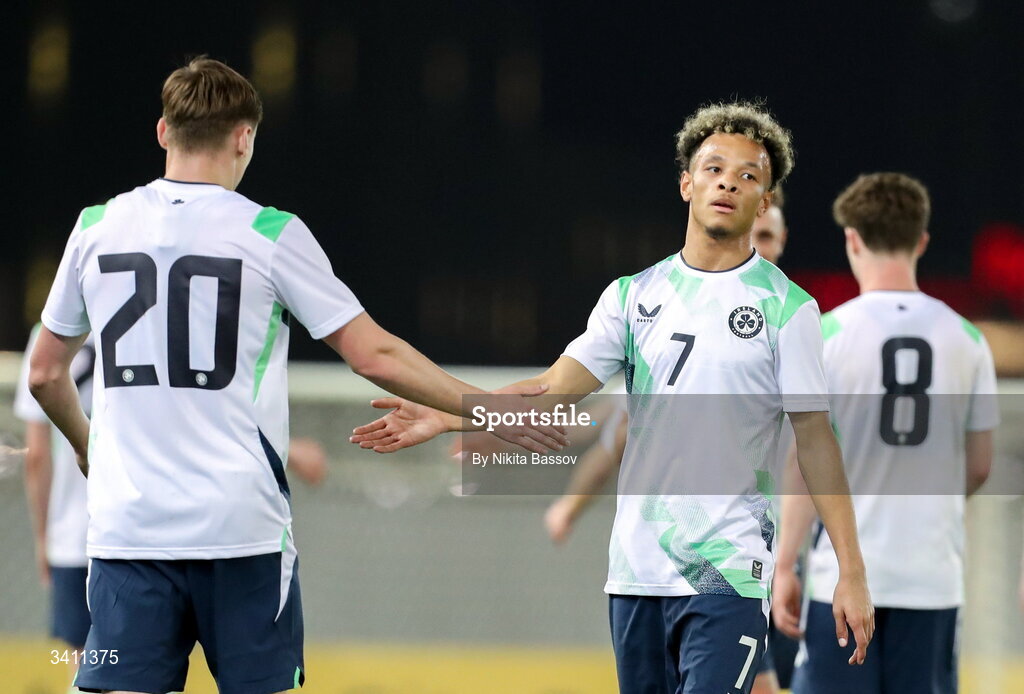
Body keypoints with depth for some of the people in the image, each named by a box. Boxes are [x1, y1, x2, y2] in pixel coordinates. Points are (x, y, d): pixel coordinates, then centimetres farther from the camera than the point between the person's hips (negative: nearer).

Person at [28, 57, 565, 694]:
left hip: (127, 521, 2)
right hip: (241, 525, -2)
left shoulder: (97, 228, 6)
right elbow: (373, 355, -3)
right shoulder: (270, 234, -3)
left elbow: (46, 373, 16)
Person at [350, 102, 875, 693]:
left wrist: (852, 571, -6)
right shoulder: (633, 295, 11)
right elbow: (557, 387, 4)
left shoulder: (787, 307, 0)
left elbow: (816, 441, -1)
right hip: (636, 569, 4)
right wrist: (445, 418, -8)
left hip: (730, 573, -4)